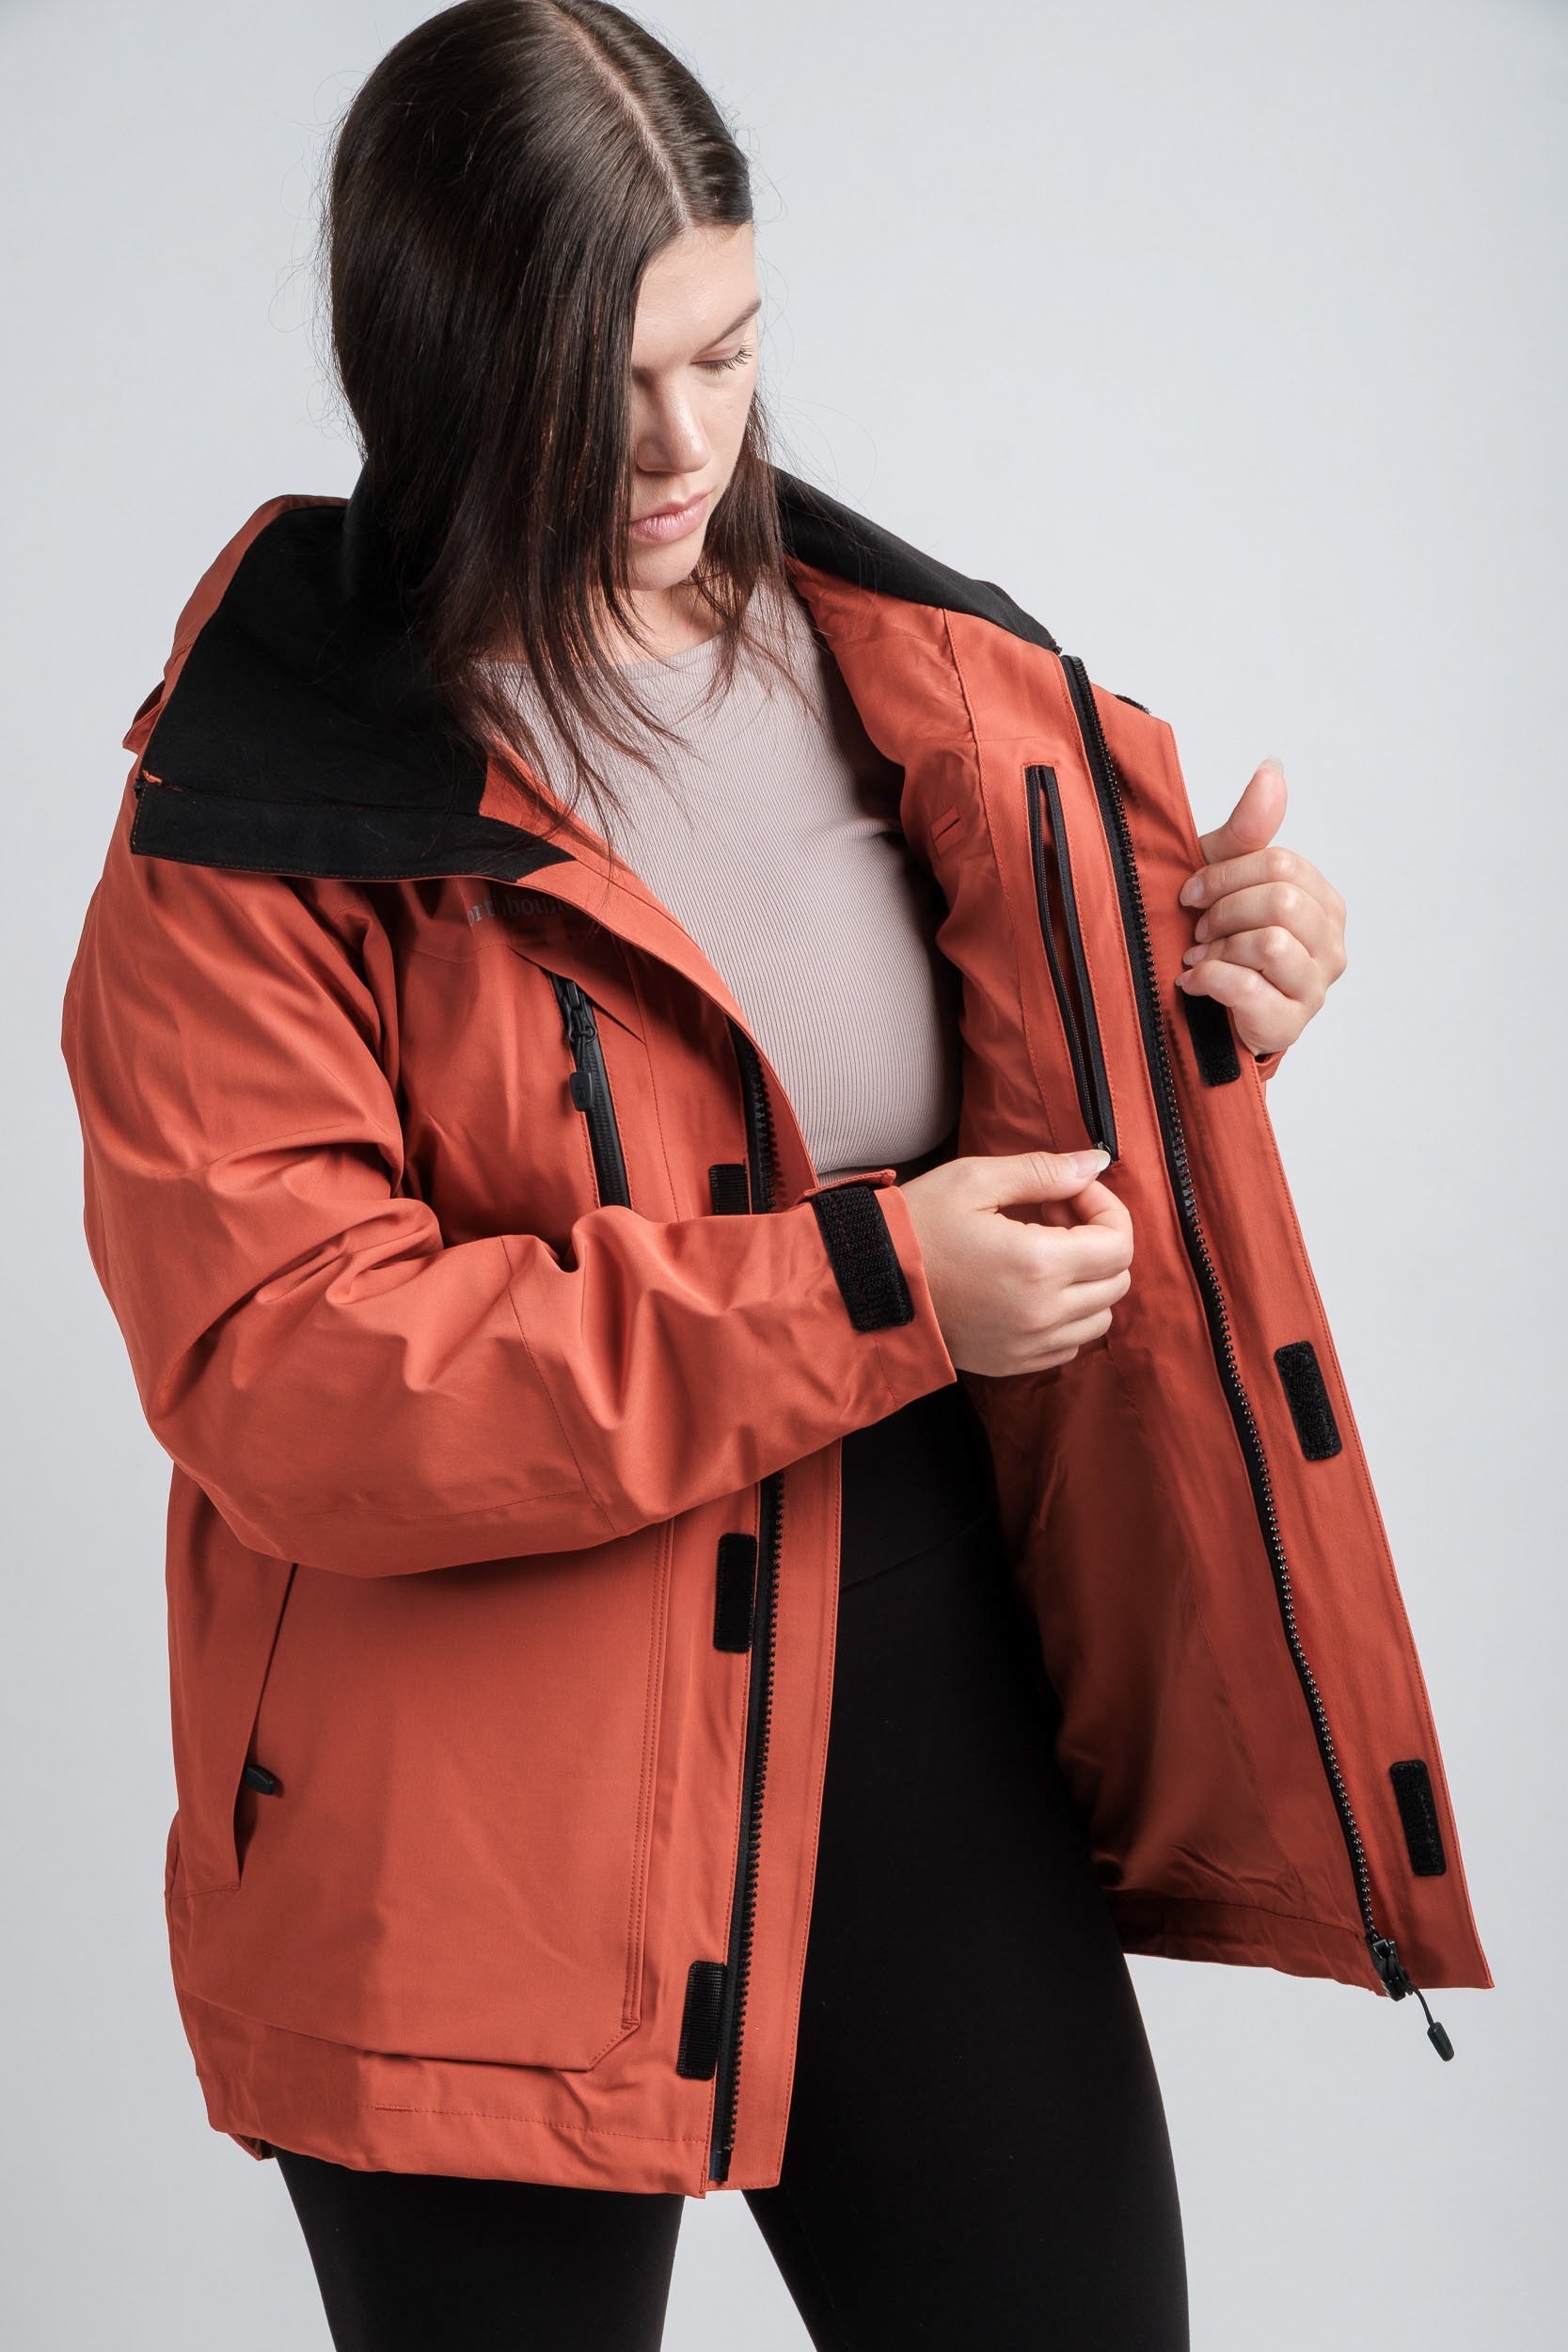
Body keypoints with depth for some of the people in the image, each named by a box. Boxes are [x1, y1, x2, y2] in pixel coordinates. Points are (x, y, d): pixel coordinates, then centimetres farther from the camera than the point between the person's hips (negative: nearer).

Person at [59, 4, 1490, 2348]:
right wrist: (858, 1288, -23)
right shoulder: (263, 831, -12)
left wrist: (1204, 1004, -4)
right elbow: (276, 1378, -20)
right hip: (486, 1861, -4)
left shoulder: (900, 666, 5)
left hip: (932, 1733, 5)